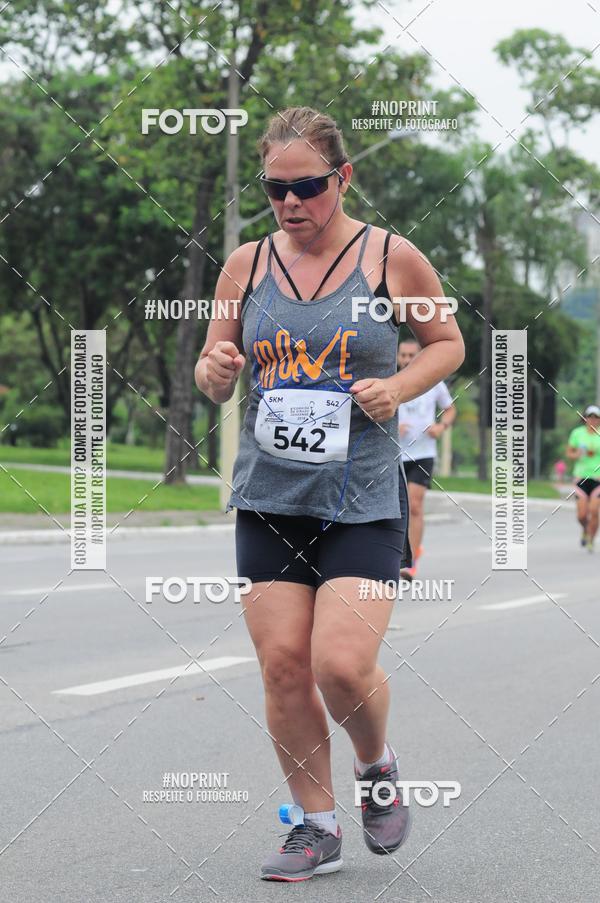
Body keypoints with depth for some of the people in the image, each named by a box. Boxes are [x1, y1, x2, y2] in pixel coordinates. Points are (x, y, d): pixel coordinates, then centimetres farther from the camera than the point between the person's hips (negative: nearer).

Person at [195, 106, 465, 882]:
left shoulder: (393, 259, -3)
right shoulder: (246, 264, 5)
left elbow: (448, 342, 11)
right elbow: (213, 373, 13)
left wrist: (398, 388, -8)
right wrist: (214, 374, -11)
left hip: (362, 498, -3)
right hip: (268, 496, 3)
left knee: (342, 665, -13)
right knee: (282, 666, 0)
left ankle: (378, 766, 21)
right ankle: (316, 826, 18)